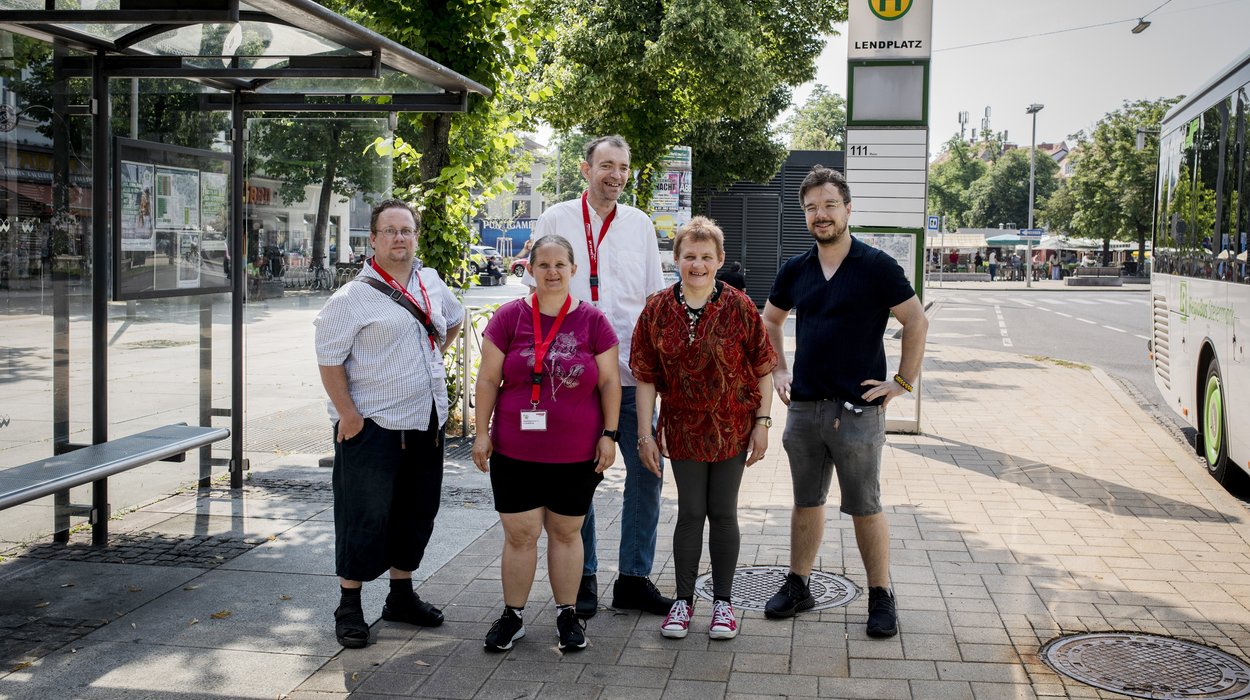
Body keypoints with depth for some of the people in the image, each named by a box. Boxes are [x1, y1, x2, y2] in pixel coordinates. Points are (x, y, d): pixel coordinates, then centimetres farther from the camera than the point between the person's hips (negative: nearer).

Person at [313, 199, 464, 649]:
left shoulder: (431, 283, 10)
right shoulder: (353, 297, -10)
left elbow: (454, 319, 30)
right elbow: (329, 358, -13)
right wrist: (348, 414, -16)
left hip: (426, 422, 7)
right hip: (372, 426, -7)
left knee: (417, 512, 14)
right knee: (365, 516, -3)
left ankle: (401, 595, 30)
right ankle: (349, 607, 10)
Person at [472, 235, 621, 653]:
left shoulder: (592, 321, 0)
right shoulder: (509, 318, -1)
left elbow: (609, 382, 3)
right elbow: (488, 379, 2)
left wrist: (609, 434, 0)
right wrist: (482, 431, 0)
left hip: (576, 454, 1)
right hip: (515, 450, 0)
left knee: (566, 532, 12)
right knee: (519, 533, 4)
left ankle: (567, 614, 25)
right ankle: (513, 615, 20)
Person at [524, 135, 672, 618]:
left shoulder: (640, 225, 12)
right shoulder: (555, 220, 4)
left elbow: (656, 297, 15)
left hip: (631, 372, 3)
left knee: (646, 471, 1)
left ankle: (634, 578, 14)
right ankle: (582, 577, 19)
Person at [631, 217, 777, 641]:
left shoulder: (739, 307, -7)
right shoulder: (658, 311, -4)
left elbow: (763, 368, -2)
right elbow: (646, 377, -2)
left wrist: (762, 422, -6)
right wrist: (645, 433, -4)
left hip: (732, 427, -1)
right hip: (684, 428, 1)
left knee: (723, 513, 7)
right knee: (691, 513, 7)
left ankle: (723, 601, 20)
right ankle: (683, 600, 20)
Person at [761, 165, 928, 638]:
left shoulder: (877, 267, -7)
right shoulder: (795, 271, 7)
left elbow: (917, 322, -4)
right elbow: (770, 321, 23)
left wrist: (903, 382, -7)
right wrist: (778, 372, 13)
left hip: (858, 409, -4)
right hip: (804, 406, 5)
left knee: (865, 508, 1)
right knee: (806, 503, 14)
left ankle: (881, 598, 13)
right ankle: (798, 586, 25)